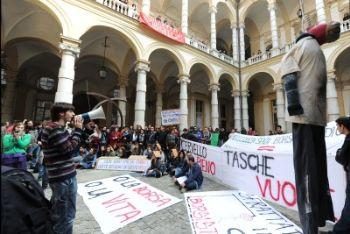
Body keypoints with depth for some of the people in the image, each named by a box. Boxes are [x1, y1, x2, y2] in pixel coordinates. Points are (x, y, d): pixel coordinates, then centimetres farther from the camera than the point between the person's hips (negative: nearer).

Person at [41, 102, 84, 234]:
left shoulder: (52, 127, 13)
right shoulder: (56, 129, -19)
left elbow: (68, 145, 13)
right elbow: (70, 150, -22)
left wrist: (76, 129, 2)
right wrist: (78, 129, -15)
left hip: (59, 176, 10)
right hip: (65, 178, -10)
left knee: (56, 213, 24)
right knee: (66, 216, 5)